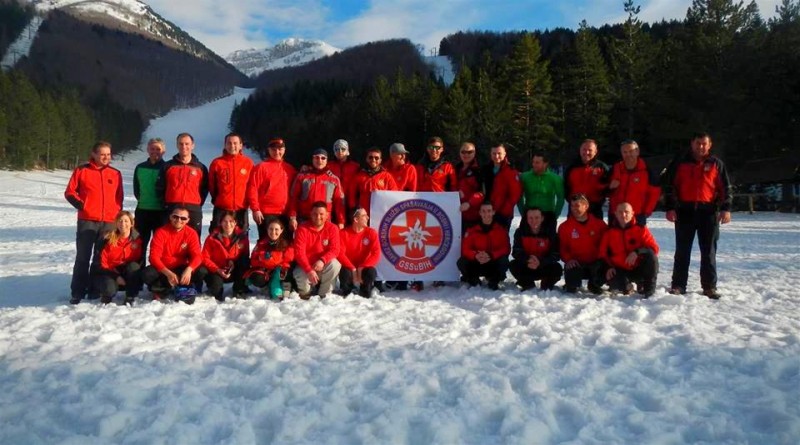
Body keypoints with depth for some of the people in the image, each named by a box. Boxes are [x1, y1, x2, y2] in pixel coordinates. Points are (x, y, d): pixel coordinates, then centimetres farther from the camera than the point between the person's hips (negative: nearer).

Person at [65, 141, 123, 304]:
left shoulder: (115, 173, 11)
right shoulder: (82, 170, 2)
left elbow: (119, 197, 16)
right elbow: (69, 192, 4)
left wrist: (118, 213, 6)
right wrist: (81, 205, -7)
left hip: (109, 222, 3)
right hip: (87, 221, -3)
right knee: (83, 257, -1)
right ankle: (77, 292, 4)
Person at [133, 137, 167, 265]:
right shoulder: (140, 168, 9)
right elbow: (136, 189, 17)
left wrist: (164, 203, -4)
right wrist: (143, 200, 7)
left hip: (160, 211, -4)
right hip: (142, 210, 4)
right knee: (140, 243, 8)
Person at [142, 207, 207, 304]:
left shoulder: (191, 233, -7)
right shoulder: (161, 232, -13)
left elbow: (197, 255, -14)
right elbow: (154, 257, -19)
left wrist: (189, 269, -37)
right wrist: (168, 273, -35)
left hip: (181, 269, 2)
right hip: (163, 269, -1)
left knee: (202, 271, -26)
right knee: (146, 275, -33)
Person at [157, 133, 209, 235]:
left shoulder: (201, 167, 8)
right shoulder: (168, 166, 9)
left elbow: (205, 189, 13)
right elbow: (160, 187, 12)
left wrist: (197, 205, 5)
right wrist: (167, 203, 6)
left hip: (194, 211, 0)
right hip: (172, 210, 0)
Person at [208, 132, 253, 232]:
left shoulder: (248, 163, 1)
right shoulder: (217, 163, 0)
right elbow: (211, 185, 11)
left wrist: (247, 201, 10)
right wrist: (216, 199, 13)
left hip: (241, 209, 1)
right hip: (221, 209, -1)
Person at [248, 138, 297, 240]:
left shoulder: (290, 169, 13)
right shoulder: (261, 167, -2)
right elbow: (252, 189, -6)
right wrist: (255, 209, -12)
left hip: (285, 214, 5)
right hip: (266, 214, -4)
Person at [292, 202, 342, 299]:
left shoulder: (332, 228, -9)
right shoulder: (302, 229, -15)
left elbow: (334, 250, -14)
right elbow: (299, 252, -22)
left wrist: (322, 260, -34)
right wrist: (309, 270, -35)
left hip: (324, 265, 1)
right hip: (306, 265, -1)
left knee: (335, 265, -30)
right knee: (299, 275, -32)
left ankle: (324, 294, -7)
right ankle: (305, 293, 7)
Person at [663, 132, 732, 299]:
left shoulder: (716, 164, 8)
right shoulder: (680, 163, 6)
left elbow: (725, 188, 8)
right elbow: (670, 186, 4)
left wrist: (725, 208, -3)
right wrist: (670, 207, -6)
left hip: (708, 212, 0)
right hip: (685, 211, 0)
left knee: (708, 251, 5)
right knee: (682, 250, 4)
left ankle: (709, 287, 11)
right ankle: (678, 285, 8)